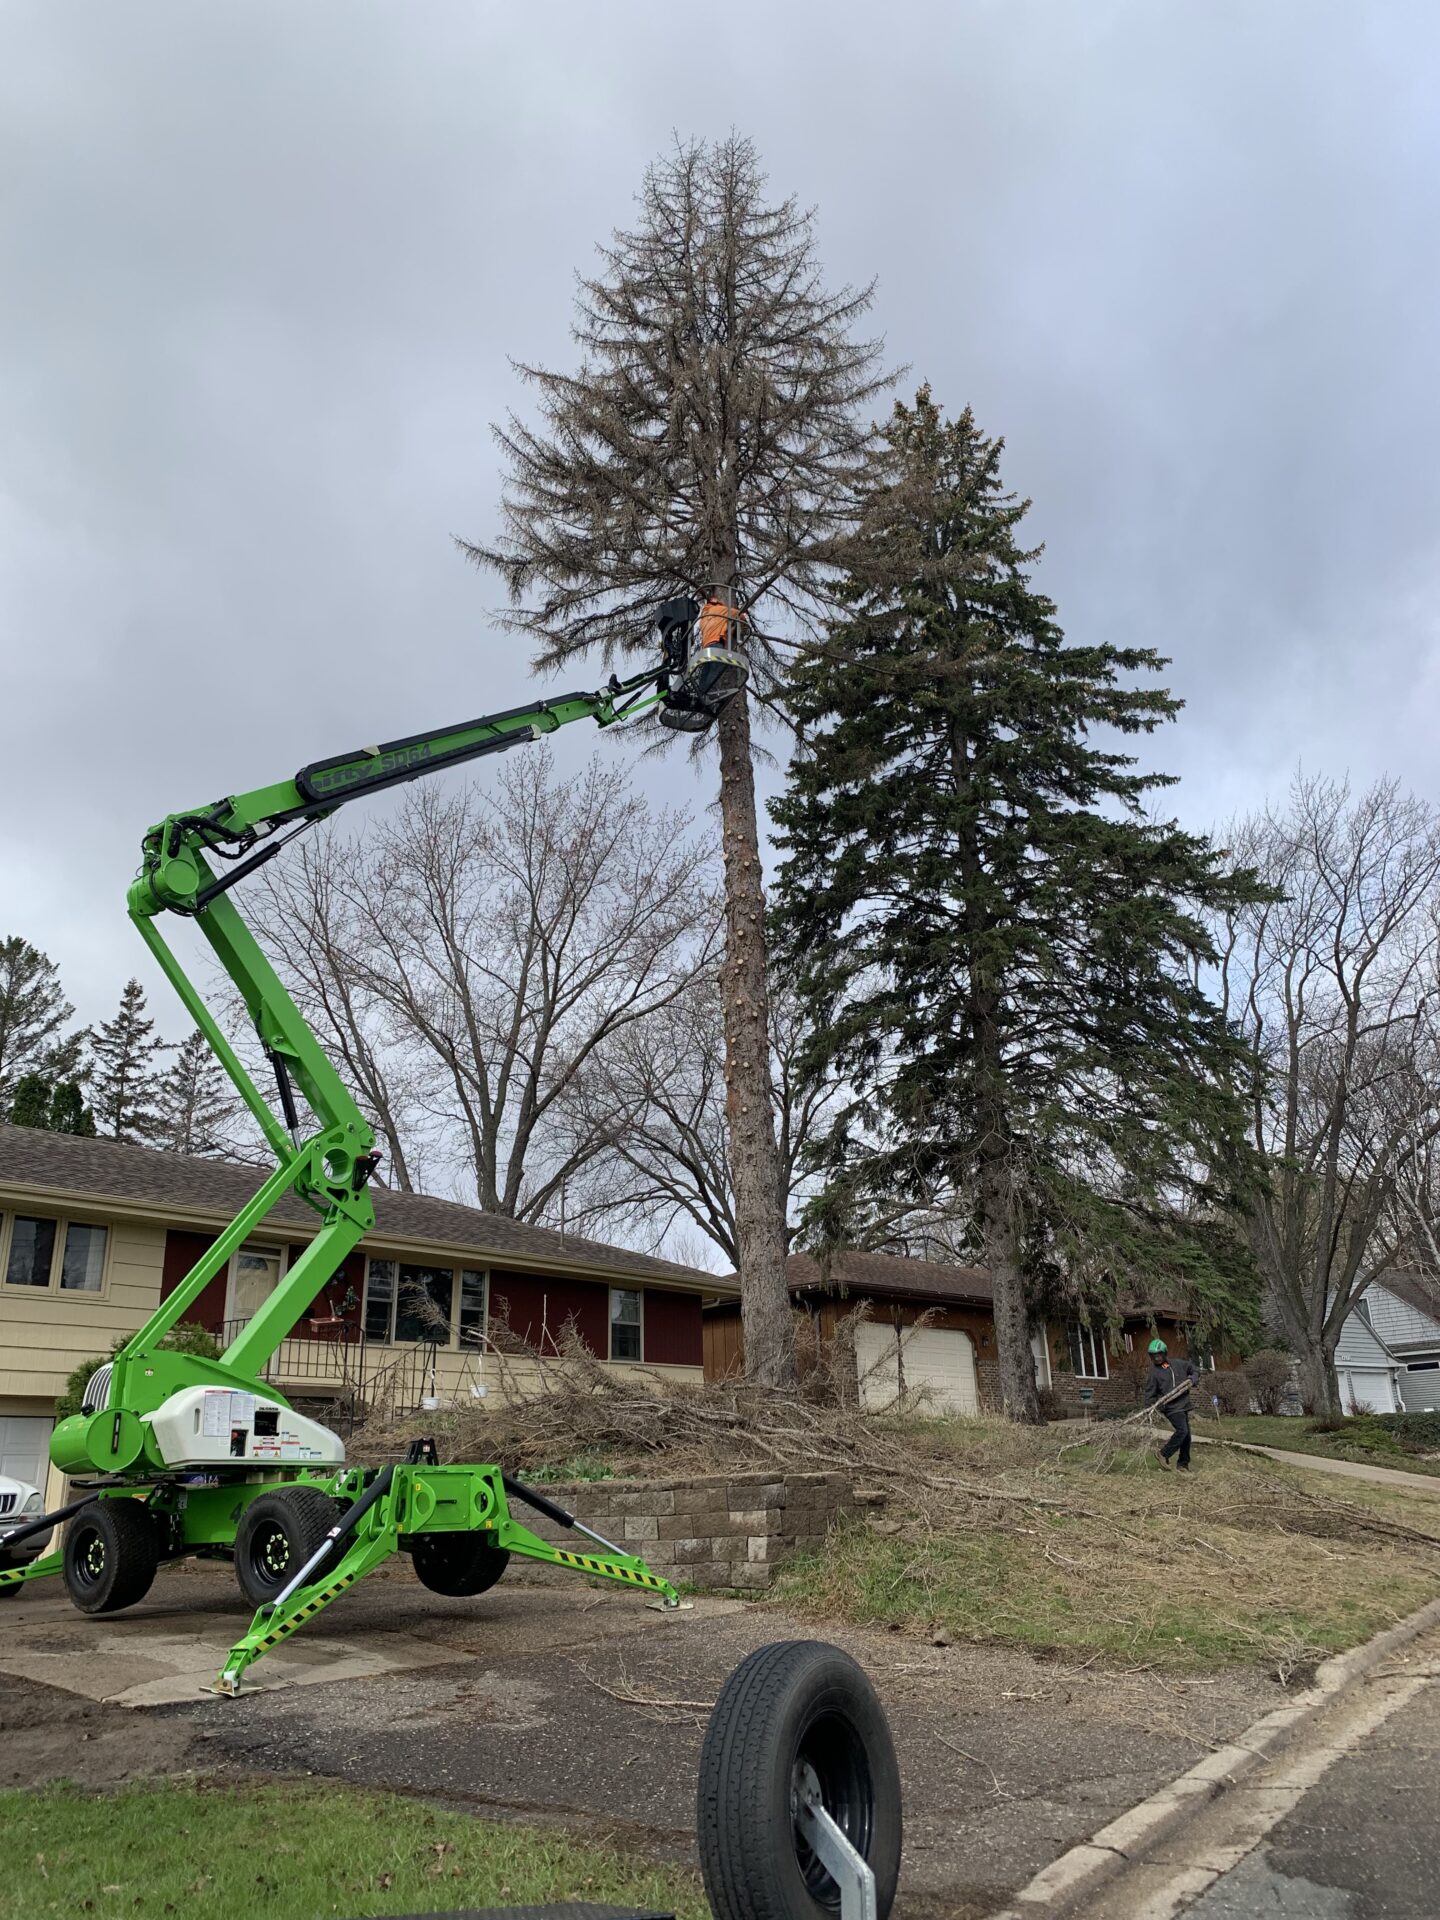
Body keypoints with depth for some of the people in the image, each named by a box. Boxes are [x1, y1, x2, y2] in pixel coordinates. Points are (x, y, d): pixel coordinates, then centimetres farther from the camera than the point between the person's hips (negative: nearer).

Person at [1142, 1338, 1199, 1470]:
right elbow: (1150, 1394, -5)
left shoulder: (1178, 1364, 7)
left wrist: (1192, 1378, -1)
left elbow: (1195, 1369, 18)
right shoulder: (1153, 1373, -5)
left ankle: (1183, 1464, 22)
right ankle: (1164, 1454, -9)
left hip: (1184, 1405, 6)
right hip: (1171, 1407, -6)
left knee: (1186, 1435, 8)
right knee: (1182, 1430, -22)